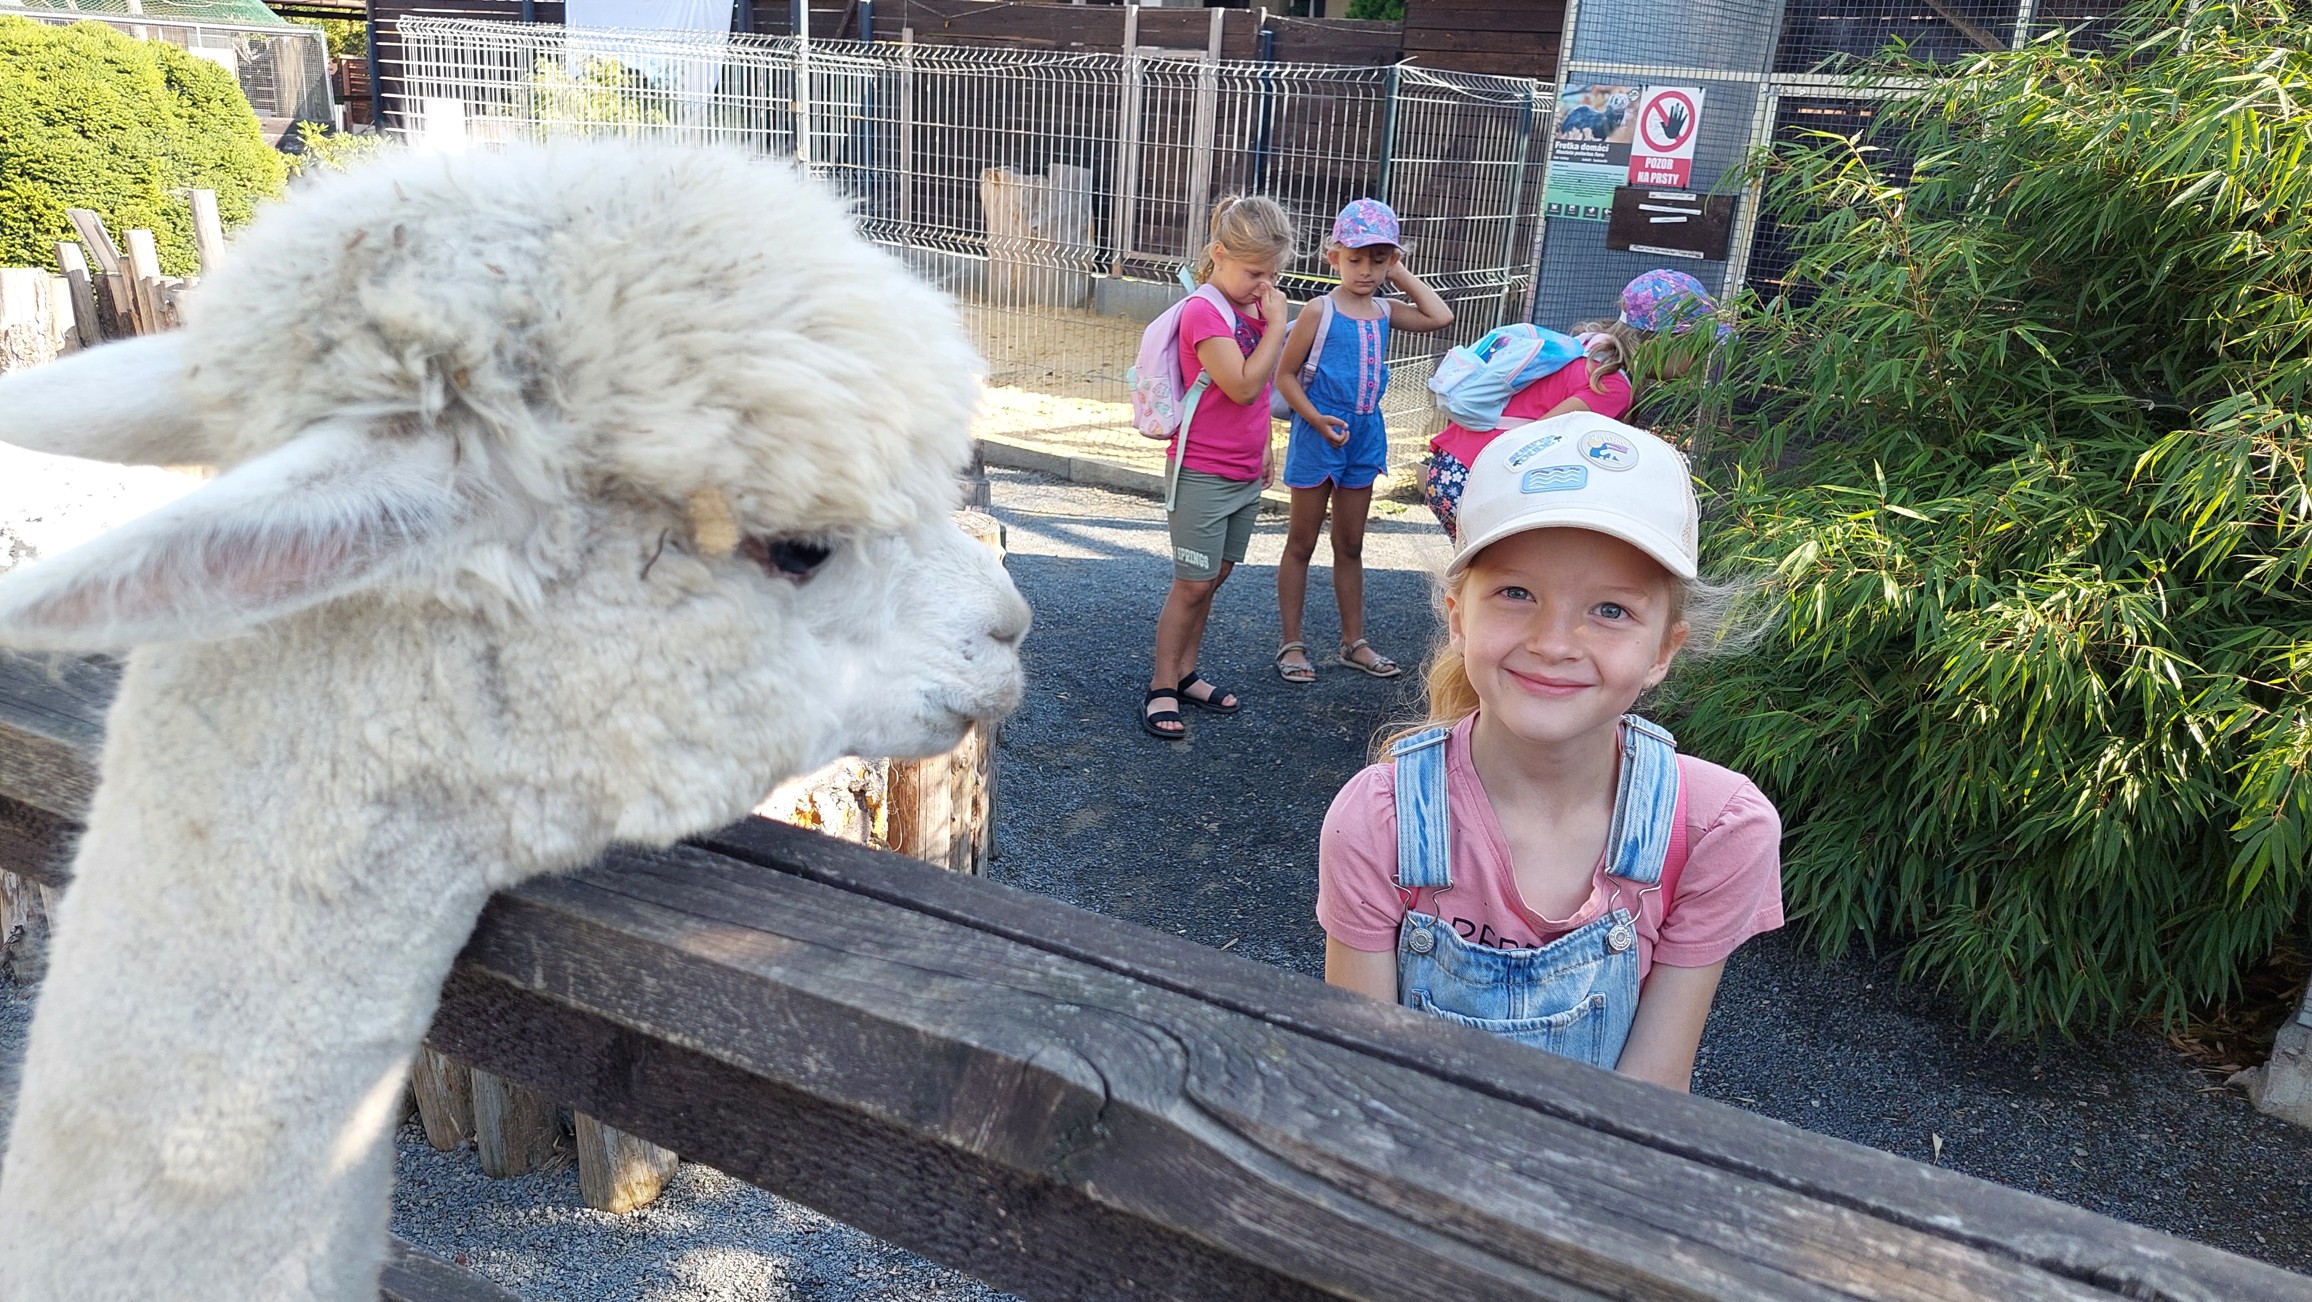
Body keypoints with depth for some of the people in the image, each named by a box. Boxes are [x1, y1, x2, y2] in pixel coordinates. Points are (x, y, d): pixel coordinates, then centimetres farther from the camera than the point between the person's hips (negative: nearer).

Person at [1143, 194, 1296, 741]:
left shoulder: (1255, 307, 7)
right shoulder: (1204, 312, -17)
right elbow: (1243, 386, -25)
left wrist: (1265, 447, 18)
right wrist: (1275, 325, -19)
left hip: (1245, 473, 8)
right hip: (1203, 474, -7)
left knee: (1213, 577, 13)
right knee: (1192, 584, -2)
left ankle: (1185, 673, 24)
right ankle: (1161, 689, 9)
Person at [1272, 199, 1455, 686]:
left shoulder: (1384, 312, 6)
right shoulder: (1320, 311, -11)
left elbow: (1441, 317, -1)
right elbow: (1285, 374, -11)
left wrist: (1402, 276, 1)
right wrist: (1316, 419, -22)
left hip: (1365, 436, 6)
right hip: (1318, 437, -6)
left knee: (1350, 545, 15)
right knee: (1301, 543, 5)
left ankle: (1354, 641, 25)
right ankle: (1292, 645, 13)